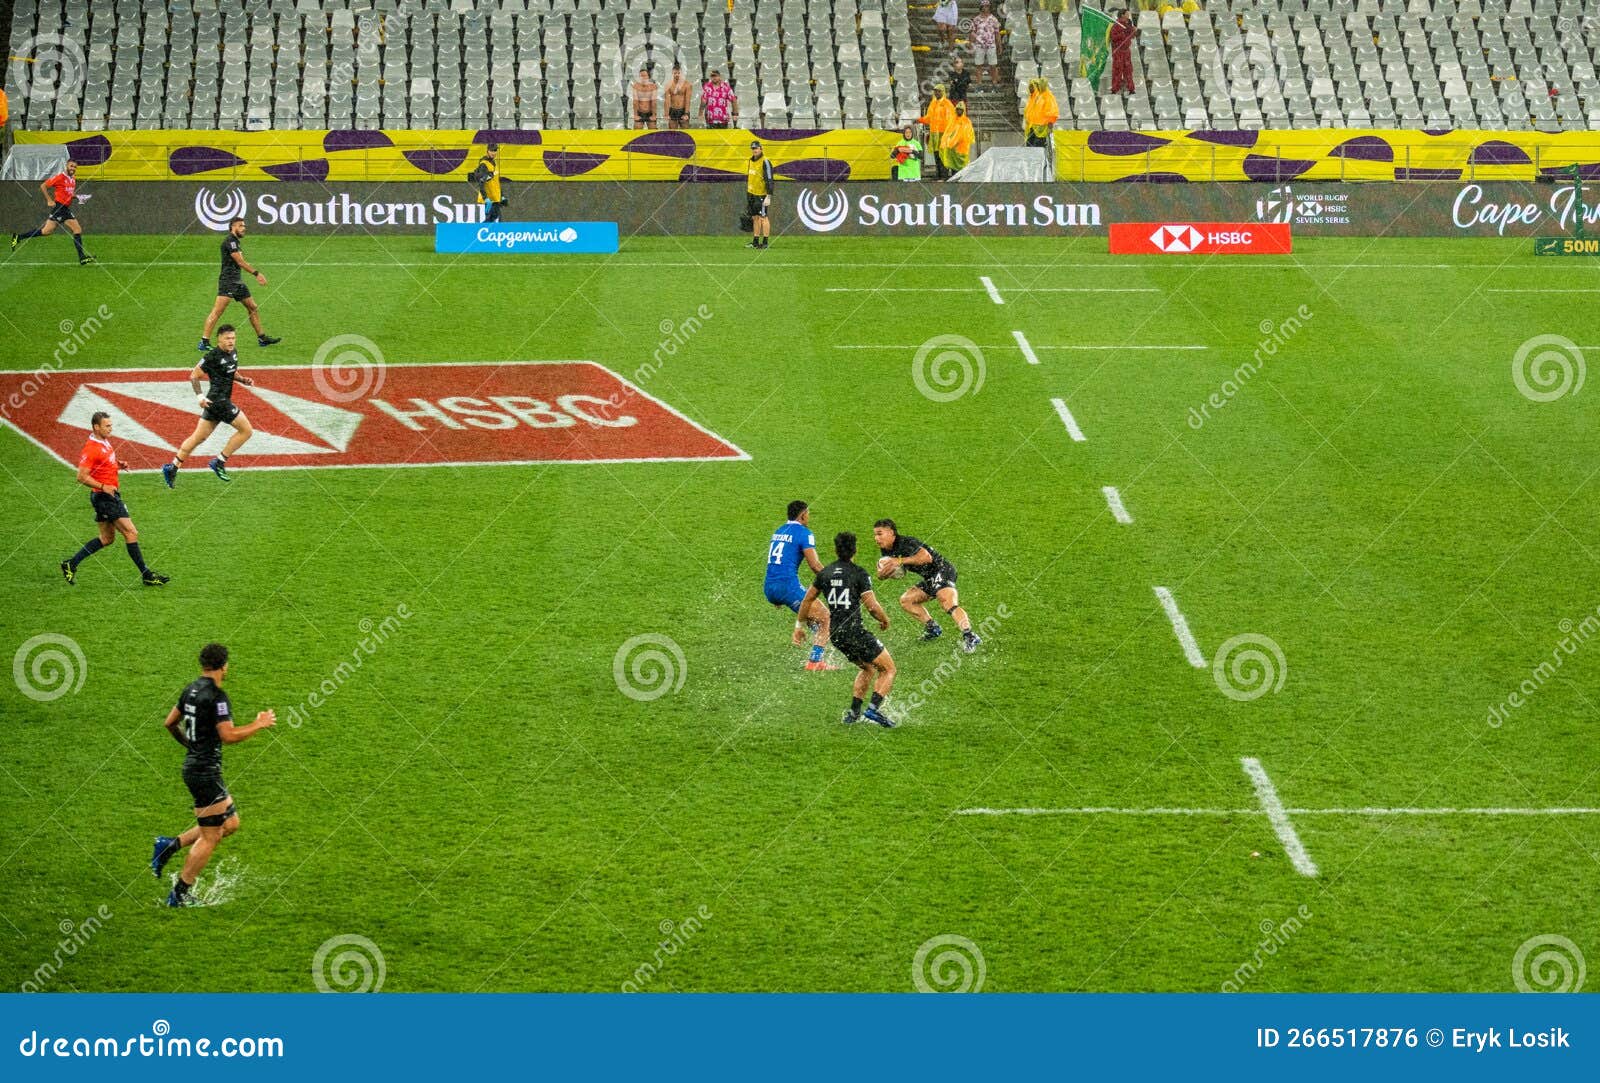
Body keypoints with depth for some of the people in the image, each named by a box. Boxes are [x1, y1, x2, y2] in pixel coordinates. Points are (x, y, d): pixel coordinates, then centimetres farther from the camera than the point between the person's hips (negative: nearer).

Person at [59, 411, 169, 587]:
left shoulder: (105, 442, 10)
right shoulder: (91, 449, -19)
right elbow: (82, 477, -21)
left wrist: (118, 465, 8)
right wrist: (103, 486, -26)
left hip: (111, 496, 10)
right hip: (104, 498, -10)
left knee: (107, 538, 17)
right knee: (131, 533, -8)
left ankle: (71, 564, 22)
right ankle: (146, 575, -2)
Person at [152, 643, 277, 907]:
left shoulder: (191, 689, 8)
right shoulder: (216, 696, -19)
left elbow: (170, 722, 18)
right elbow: (228, 735, -24)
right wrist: (259, 725, -12)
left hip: (193, 764, 10)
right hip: (206, 771, -10)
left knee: (231, 823, 17)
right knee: (210, 836, 0)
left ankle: (170, 845, 13)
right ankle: (180, 894, 6)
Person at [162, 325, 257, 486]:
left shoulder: (233, 353, 11)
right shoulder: (212, 356, -14)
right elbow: (194, 376, -11)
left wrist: (244, 380, 8)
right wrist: (200, 396, -22)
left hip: (224, 400, 9)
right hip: (218, 400, -9)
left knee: (198, 437, 11)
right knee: (246, 430, -5)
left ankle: (172, 468, 14)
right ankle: (219, 462, 0)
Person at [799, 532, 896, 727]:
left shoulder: (825, 573, 8)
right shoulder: (858, 573, -10)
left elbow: (807, 600, 16)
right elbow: (873, 607, -13)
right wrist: (885, 620, 7)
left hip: (836, 634, 7)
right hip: (855, 631, -7)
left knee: (867, 668, 27)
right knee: (888, 669, 5)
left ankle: (854, 712, 19)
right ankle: (874, 708, -13)